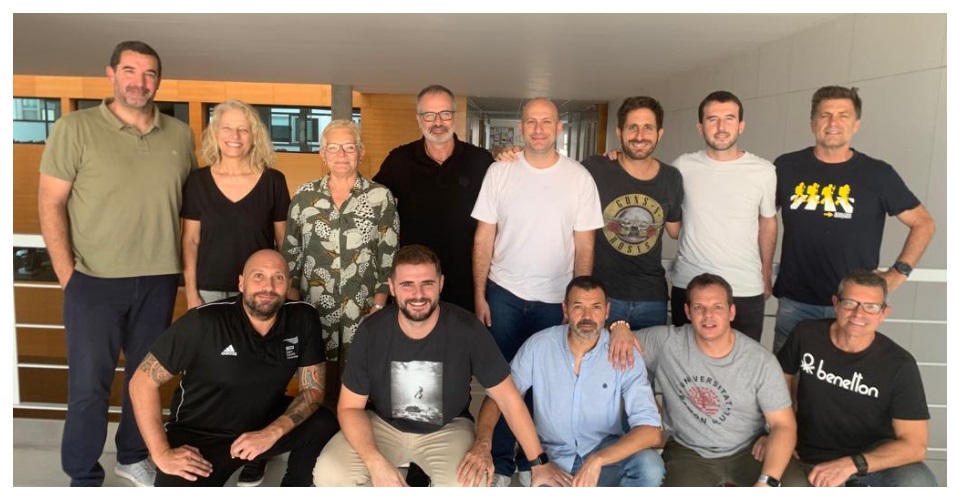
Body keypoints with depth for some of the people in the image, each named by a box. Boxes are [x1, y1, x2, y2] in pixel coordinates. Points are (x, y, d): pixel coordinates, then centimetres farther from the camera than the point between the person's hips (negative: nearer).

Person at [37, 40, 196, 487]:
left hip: (158, 280, 3)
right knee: (88, 383, 5)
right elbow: (50, 203, -5)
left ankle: (132, 456, 35)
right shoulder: (76, 128, -4)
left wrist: (187, 269, 6)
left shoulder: (180, 135, 5)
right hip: (94, 281, -3)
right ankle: (83, 478, 22)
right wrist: (67, 275, -10)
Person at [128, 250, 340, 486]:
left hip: (266, 424, 3)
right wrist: (162, 454, -18)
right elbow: (143, 383, -14)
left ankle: (293, 489, 6)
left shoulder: (304, 319, -12)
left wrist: (273, 433, -25)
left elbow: (313, 389, -8)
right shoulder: (204, 322, -22)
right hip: (198, 436, -3)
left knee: (325, 426, -22)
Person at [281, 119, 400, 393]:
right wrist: (293, 306, 4)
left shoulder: (380, 197, -1)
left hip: (363, 311, -1)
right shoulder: (304, 196, 4)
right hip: (313, 309, 2)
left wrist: (379, 306, -6)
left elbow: (390, 256, -1)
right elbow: (290, 255, 8)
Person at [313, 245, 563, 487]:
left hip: (447, 429, -1)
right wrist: (376, 463, -26)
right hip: (383, 425, 1)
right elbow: (349, 407, -10)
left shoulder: (467, 330, -21)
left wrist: (539, 461, -12)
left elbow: (508, 398, -13)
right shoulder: (371, 331, -17)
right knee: (328, 475, -22)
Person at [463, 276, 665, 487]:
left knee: (650, 466, -30)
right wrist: (483, 443, -23)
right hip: (550, 458, 1)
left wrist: (597, 460, -34)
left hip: (607, 459, 0)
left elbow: (650, 430, -20)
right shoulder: (539, 345, -9)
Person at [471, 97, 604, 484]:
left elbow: (584, 245, 0)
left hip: (555, 298, 0)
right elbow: (484, 238, 0)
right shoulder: (499, 172, -2)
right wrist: (479, 294, -3)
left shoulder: (579, 178, -2)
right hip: (504, 293, 0)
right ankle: (500, 463, 24)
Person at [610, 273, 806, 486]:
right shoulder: (666, 342, -11)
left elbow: (783, 424, -11)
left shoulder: (761, 361, -12)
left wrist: (767, 481, -26)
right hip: (689, 452, 0)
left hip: (747, 450, 1)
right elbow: (621, 342, 4)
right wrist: (620, 327, -23)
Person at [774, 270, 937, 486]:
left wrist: (851, 465, -31)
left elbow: (914, 445, -18)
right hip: (809, 457, 3)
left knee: (918, 484, -32)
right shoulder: (806, 334, -8)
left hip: (871, 457, -2)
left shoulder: (899, 365, -15)